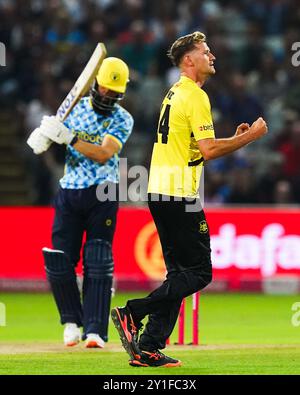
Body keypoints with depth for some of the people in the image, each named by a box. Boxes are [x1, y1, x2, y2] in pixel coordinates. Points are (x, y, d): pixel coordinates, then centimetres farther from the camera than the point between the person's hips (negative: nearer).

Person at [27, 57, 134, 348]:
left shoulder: (122, 119, -2)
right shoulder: (76, 107, 9)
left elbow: (103, 154, -18)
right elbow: (41, 144, 8)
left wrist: (69, 137, -27)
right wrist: (44, 137, -16)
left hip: (102, 193, -3)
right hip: (69, 192, 3)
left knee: (98, 264, -10)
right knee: (59, 260, -3)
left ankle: (95, 331, -12)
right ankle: (72, 321, 15)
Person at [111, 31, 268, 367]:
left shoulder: (175, 94, 19)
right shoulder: (195, 96, -11)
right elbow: (208, 151, -18)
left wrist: (234, 139, 16)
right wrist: (250, 136, -9)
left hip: (159, 192, 10)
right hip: (179, 195, -10)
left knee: (179, 274, 12)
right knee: (199, 272, -6)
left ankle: (147, 349, 7)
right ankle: (133, 313, -12)